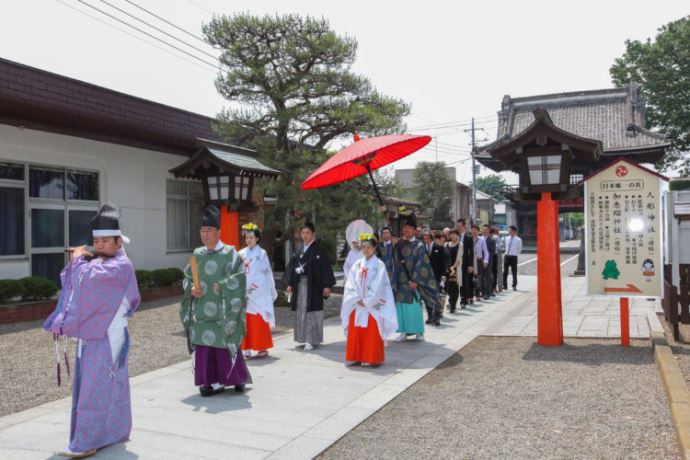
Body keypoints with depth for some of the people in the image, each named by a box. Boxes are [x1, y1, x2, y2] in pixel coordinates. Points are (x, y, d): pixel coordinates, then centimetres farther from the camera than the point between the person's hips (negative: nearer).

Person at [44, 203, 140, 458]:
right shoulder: (97, 262, 13)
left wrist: (78, 259, -11)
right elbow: (74, 283, 16)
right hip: (91, 334, 9)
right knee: (110, 385, 16)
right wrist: (77, 261, 0)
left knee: (96, 388, -6)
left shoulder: (121, 265, -15)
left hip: (107, 337, -8)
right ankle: (115, 431, 27)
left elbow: (88, 277, -29)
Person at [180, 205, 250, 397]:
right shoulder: (197, 254, 10)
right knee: (203, 346, 4)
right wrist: (191, 288, -5)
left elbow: (239, 279, -8)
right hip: (201, 310, 5)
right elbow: (187, 278, 14)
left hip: (222, 311, -4)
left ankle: (239, 378, 21)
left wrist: (222, 287, -17)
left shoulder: (230, 254, -5)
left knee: (224, 346, 0)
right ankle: (211, 381, 16)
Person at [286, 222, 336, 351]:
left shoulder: (319, 250, -5)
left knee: (312, 312, -6)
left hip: (313, 285, -6)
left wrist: (327, 286, -14)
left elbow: (326, 268, -9)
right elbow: (293, 267, 15)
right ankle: (304, 338, 20)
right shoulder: (299, 251, 11)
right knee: (302, 312, 9)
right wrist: (290, 284, 11)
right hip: (300, 285, 6)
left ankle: (311, 340, -2)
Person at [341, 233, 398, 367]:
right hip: (357, 306, 4)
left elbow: (377, 287, -11)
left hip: (373, 306, -4)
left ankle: (370, 359, 8)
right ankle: (355, 357, 17)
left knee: (371, 334, -1)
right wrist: (358, 299, -11)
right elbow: (350, 285, 1)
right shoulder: (357, 265, 8)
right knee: (355, 333, 7)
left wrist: (366, 302, -13)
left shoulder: (379, 265, -4)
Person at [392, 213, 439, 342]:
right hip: (400, 281, 4)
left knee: (414, 305, 0)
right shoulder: (398, 244, 8)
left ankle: (419, 331, 13)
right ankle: (404, 332, 12)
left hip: (413, 281, -3)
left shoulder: (418, 245, -3)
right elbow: (395, 262, 8)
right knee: (401, 305, 4)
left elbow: (421, 264, -9)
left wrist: (415, 280, -16)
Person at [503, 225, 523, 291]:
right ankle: (504, 285, 18)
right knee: (505, 271, 9)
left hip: (513, 257, -5)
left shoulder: (518, 240, -10)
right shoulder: (507, 238, 6)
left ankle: (514, 286, 12)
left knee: (514, 272, 3)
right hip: (506, 256, 5)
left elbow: (519, 249, 1)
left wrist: (515, 254, 5)